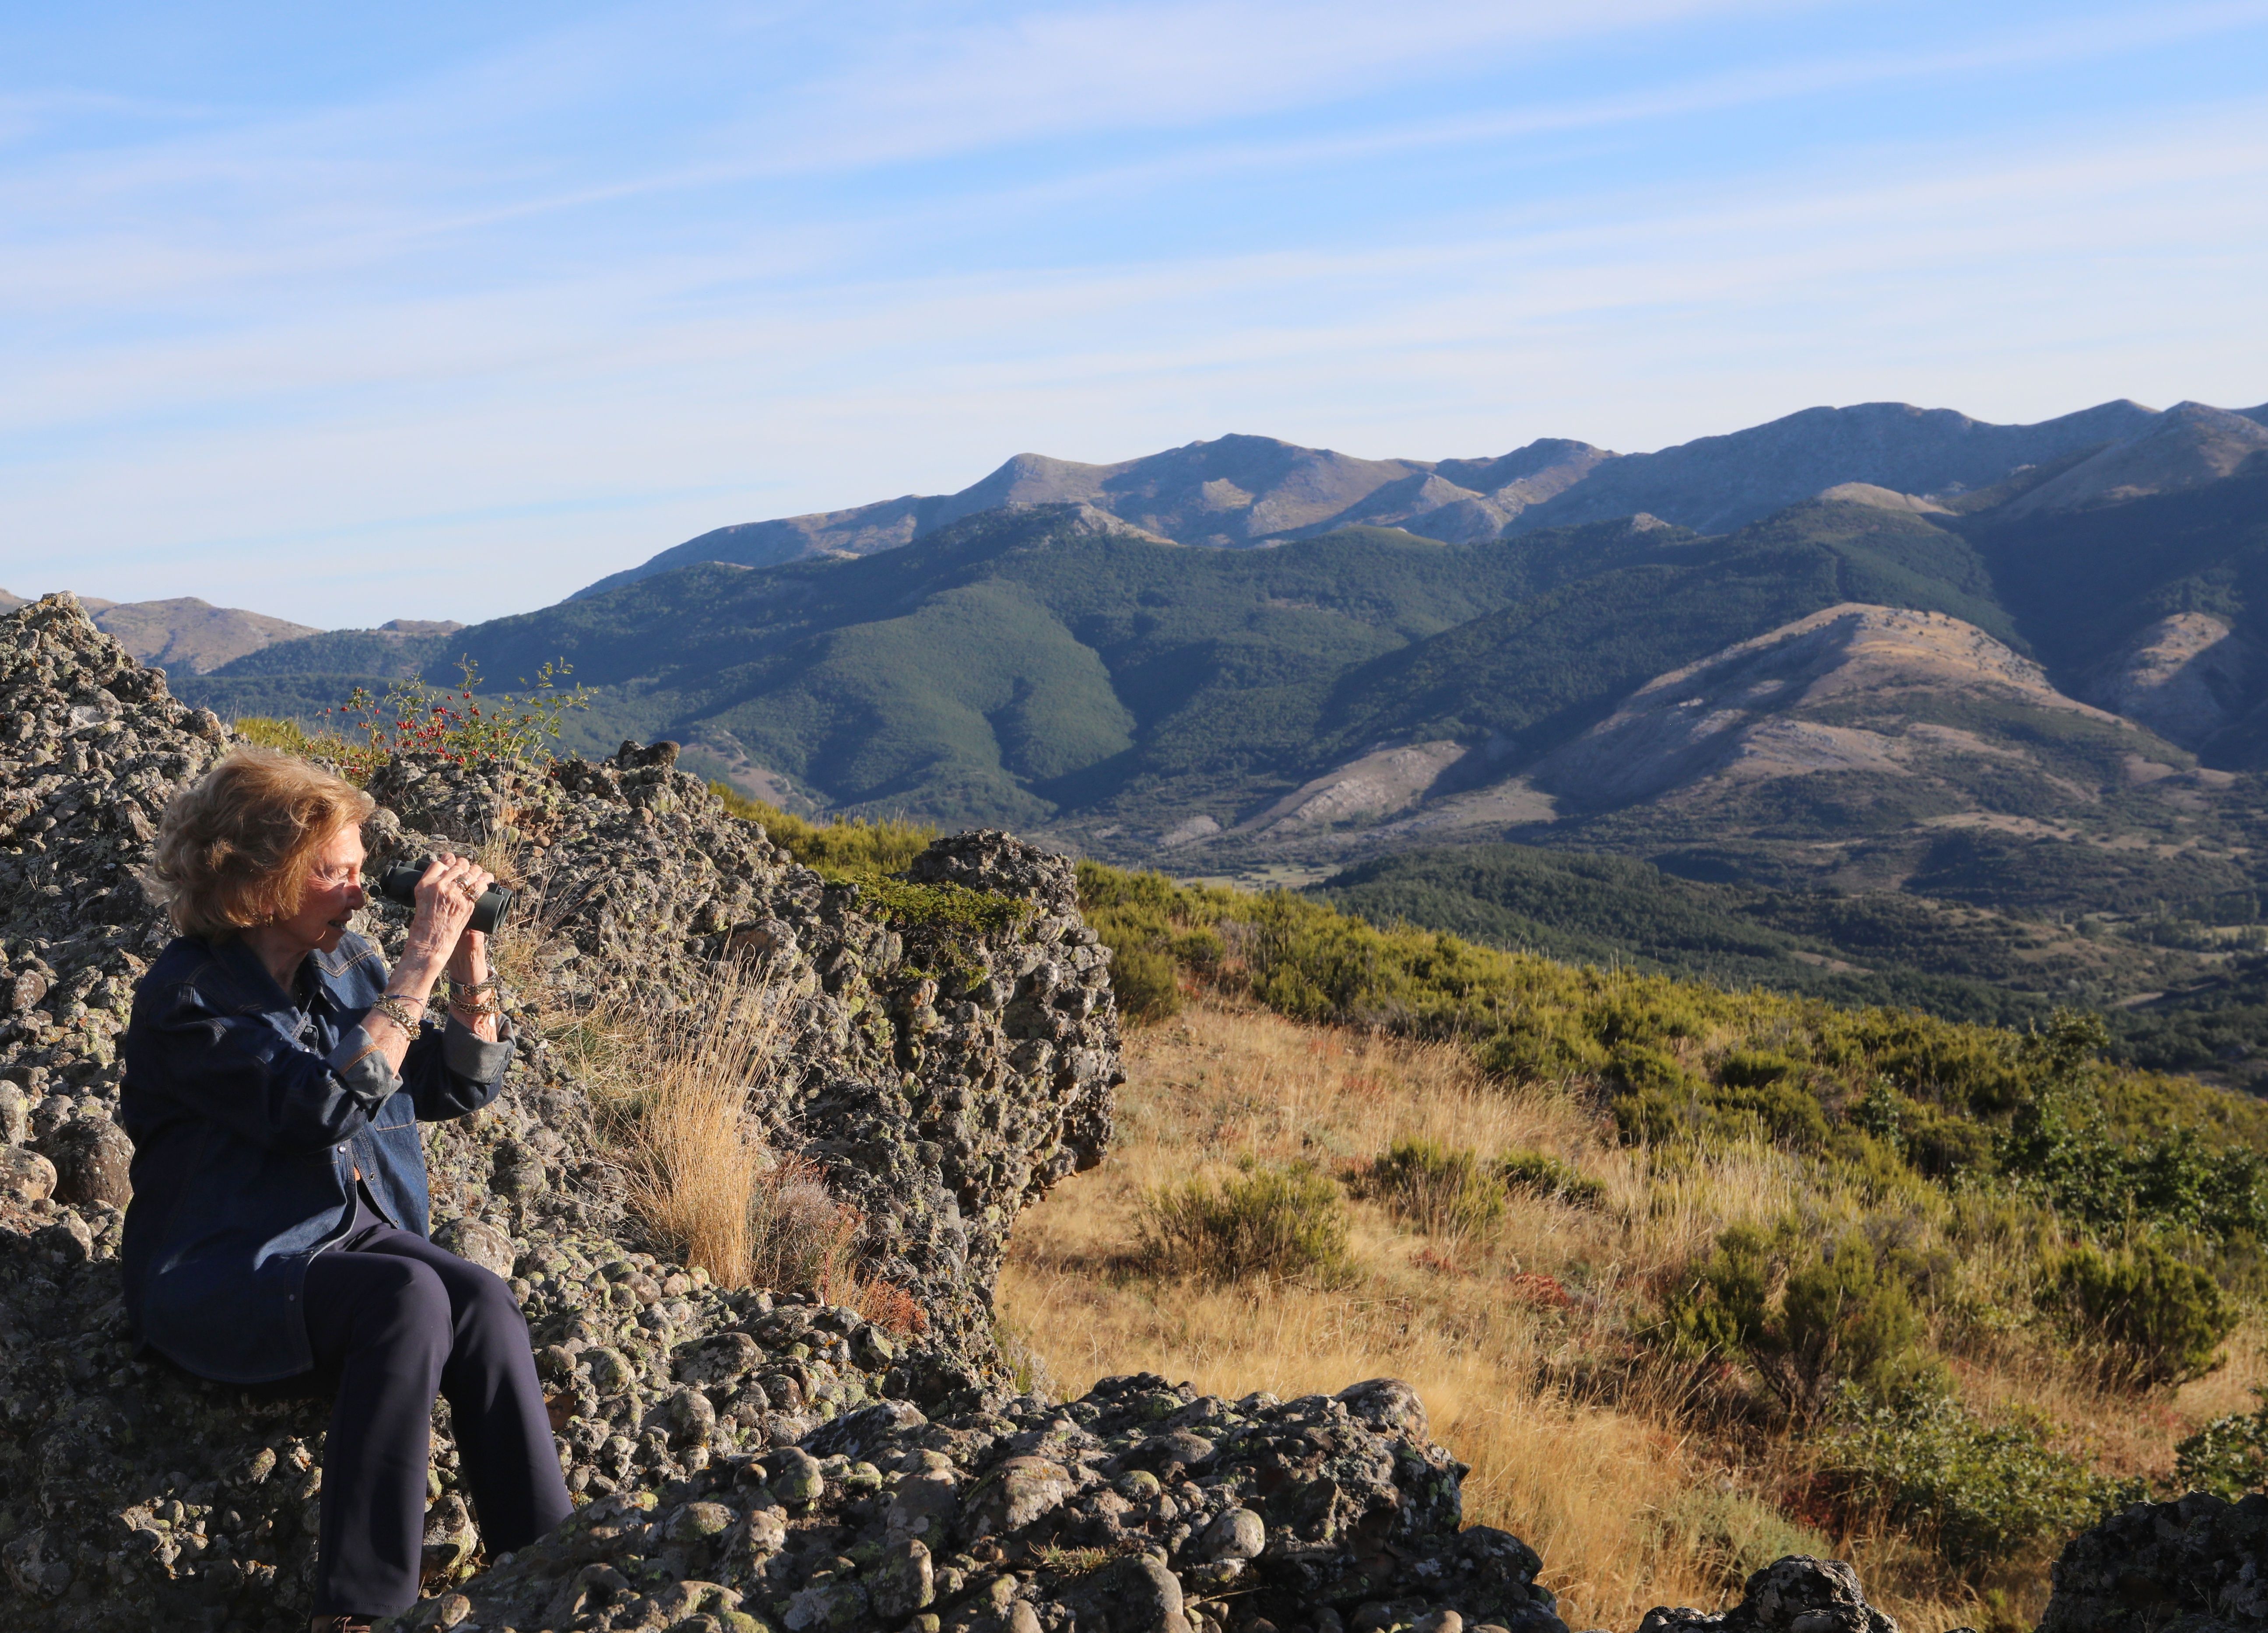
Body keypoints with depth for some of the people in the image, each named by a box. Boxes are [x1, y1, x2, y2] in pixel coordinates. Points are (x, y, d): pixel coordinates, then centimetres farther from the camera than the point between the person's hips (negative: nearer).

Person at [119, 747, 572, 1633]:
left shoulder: (346, 964, 6)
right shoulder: (189, 996, -14)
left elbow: (464, 1085, 10)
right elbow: (327, 1106, -27)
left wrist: (468, 958, -5)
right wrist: (421, 962, -26)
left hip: (356, 1234, 6)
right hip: (222, 1278, -5)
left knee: (483, 1304, -24)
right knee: (408, 1295, -32)